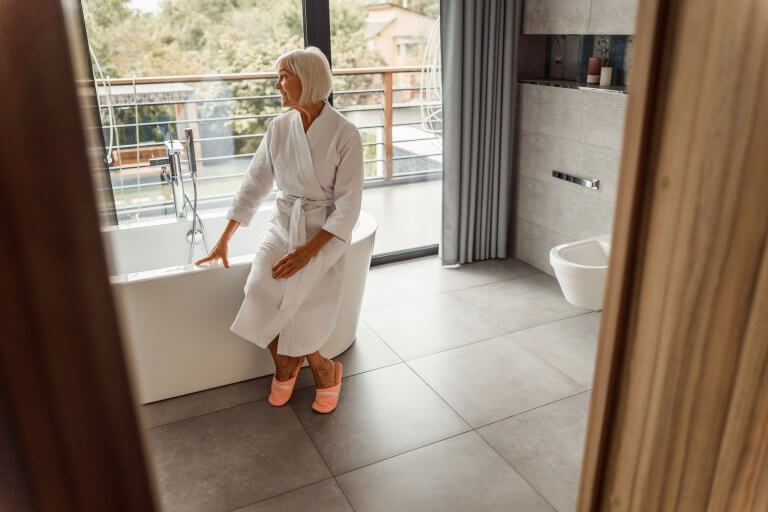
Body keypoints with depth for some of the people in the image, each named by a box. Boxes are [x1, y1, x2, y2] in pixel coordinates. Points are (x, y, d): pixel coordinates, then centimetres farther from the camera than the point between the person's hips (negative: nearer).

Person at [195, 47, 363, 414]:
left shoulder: (345, 135, -12)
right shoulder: (280, 127, 1)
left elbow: (348, 206, -12)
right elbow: (254, 185, 6)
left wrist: (308, 250, -20)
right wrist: (223, 241, 6)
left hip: (324, 232, -4)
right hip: (283, 225, 4)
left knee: (291, 299, -21)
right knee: (261, 296, -19)